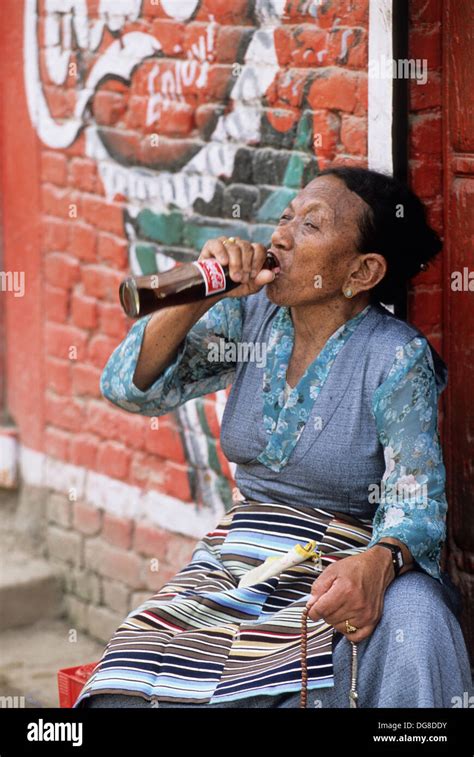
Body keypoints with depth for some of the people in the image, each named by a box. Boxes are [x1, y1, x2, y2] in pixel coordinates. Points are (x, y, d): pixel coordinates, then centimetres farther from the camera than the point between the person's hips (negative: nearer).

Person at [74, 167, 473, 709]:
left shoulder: (397, 358, -8)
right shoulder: (249, 317, 4)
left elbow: (416, 498, -14)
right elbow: (129, 388, -1)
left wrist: (378, 563, -37)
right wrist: (196, 299, -15)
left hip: (337, 577, -3)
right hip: (234, 563, 3)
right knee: (121, 695, -20)